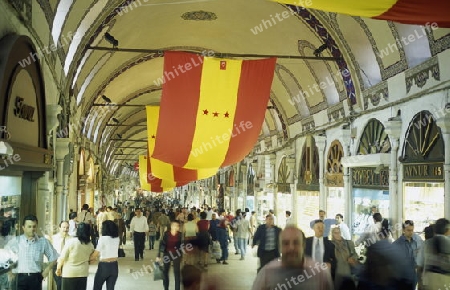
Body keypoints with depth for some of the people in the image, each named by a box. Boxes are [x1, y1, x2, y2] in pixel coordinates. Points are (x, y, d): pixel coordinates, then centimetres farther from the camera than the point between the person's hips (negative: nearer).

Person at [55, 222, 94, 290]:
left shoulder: (71, 242, -15)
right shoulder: (90, 245, -4)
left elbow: (62, 257, -10)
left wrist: (58, 268, 3)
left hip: (70, 273, -3)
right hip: (83, 273, 3)